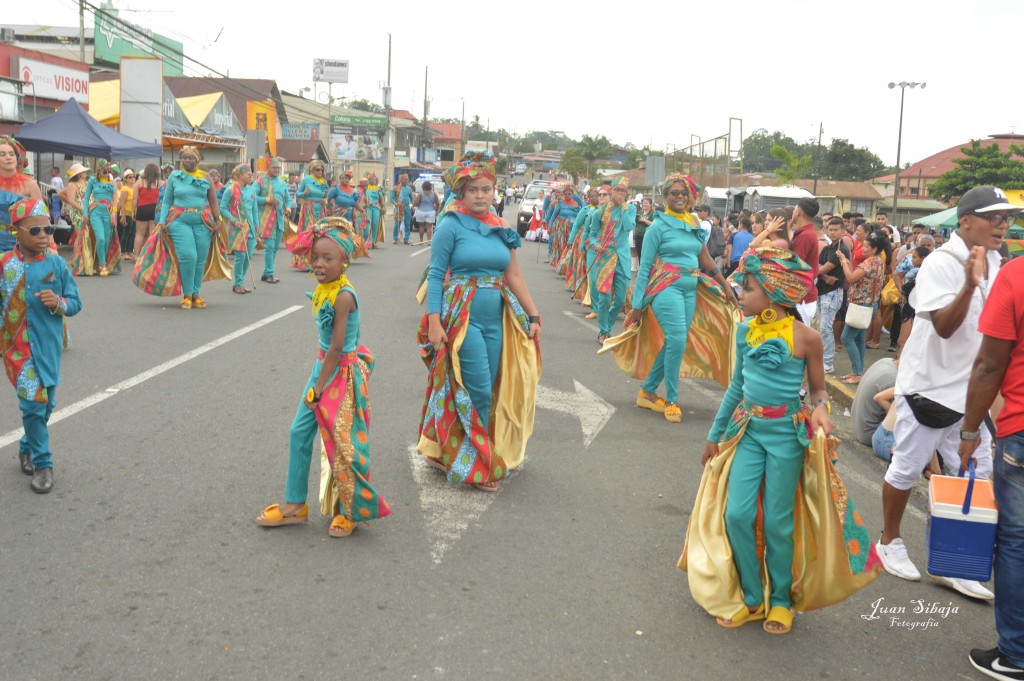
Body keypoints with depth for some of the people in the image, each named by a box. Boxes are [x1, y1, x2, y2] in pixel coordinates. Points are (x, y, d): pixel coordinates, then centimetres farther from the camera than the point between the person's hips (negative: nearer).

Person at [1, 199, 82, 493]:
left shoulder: (57, 264, -2)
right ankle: (42, 463, 8)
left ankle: (28, 447, 39)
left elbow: (75, 303, 1)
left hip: (49, 345, 3)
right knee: (34, 401, -8)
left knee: (47, 402, 12)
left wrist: (58, 302, -19)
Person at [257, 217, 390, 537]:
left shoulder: (343, 295, -22)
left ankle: (351, 511, 20)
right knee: (299, 433, 11)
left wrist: (317, 388, -15)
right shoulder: (323, 288, 3)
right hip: (324, 366, 9)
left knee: (343, 443, 1)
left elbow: (337, 347, -21)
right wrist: (316, 383, 9)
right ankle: (295, 504, 25)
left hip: (342, 373, -9)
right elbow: (327, 344, 9)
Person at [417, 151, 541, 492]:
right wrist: (434, 321, -16)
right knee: (480, 391, -6)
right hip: (462, 317, -6)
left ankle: (444, 452, 25)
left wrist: (533, 315, 9)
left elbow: (513, 276, 13)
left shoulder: (501, 229, 10)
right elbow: (435, 275, -8)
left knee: (490, 390, 9)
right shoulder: (452, 225, -6)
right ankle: (477, 465, 11)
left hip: (496, 318, 6)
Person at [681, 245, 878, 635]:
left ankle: (781, 600, 24)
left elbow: (818, 388, 3)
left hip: (787, 434, -4)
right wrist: (715, 434, 19)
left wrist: (820, 409, -21)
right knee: (737, 514, -2)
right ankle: (751, 598, 17)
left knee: (777, 522, 2)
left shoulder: (806, 338, -11)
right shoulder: (745, 330, 3)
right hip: (748, 429, 4)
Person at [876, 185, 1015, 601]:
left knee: (978, 476, 8)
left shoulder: (995, 264, 7)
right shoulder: (941, 263, -17)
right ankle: (889, 542, 26)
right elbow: (944, 326, -25)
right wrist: (970, 284, -36)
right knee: (906, 470, 5)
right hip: (928, 386, -7)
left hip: (969, 391, 8)